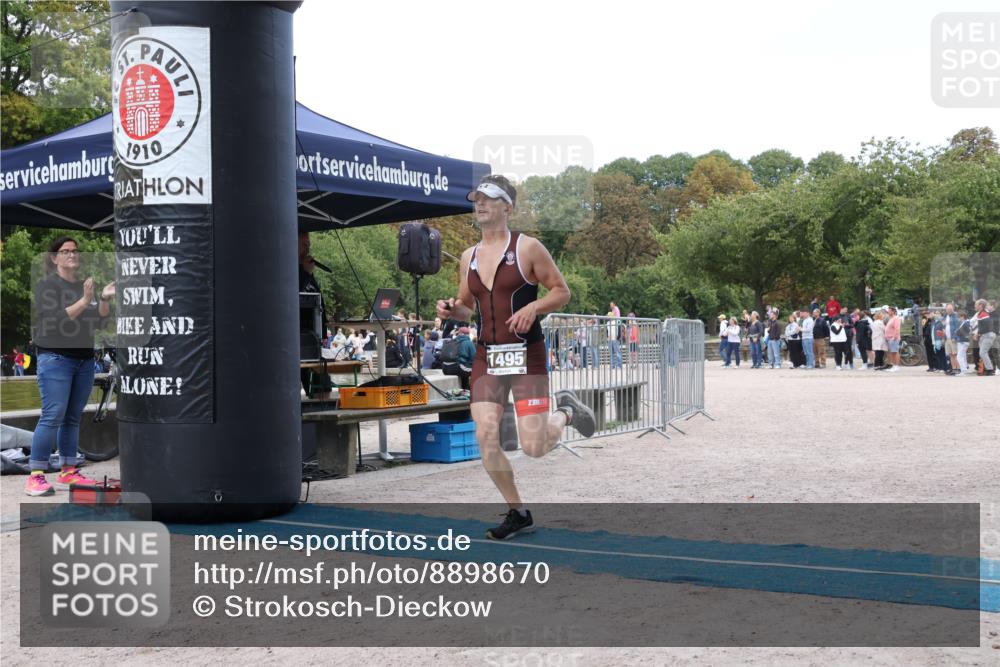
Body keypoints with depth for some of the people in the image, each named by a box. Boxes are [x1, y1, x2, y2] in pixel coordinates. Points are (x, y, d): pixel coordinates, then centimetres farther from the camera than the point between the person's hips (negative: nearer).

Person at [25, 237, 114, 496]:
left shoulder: (85, 285, 15)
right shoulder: (47, 285, -3)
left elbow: (99, 322, 10)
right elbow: (56, 319, -16)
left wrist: (104, 299, -7)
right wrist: (83, 301, -24)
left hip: (85, 359, 6)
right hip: (56, 358, -6)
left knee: (73, 417, 7)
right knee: (53, 416, -13)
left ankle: (68, 472, 13)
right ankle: (35, 477, -11)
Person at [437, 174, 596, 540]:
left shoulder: (528, 248, -5)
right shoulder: (469, 257, 10)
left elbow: (562, 291, -2)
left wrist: (533, 307, -20)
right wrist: (451, 309, -2)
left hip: (526, 355, -5)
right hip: (487, 356, 5)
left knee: (534, 447, -9)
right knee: (486, 438, -7)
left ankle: (565, 412, 26)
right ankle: (518, 513, 12)